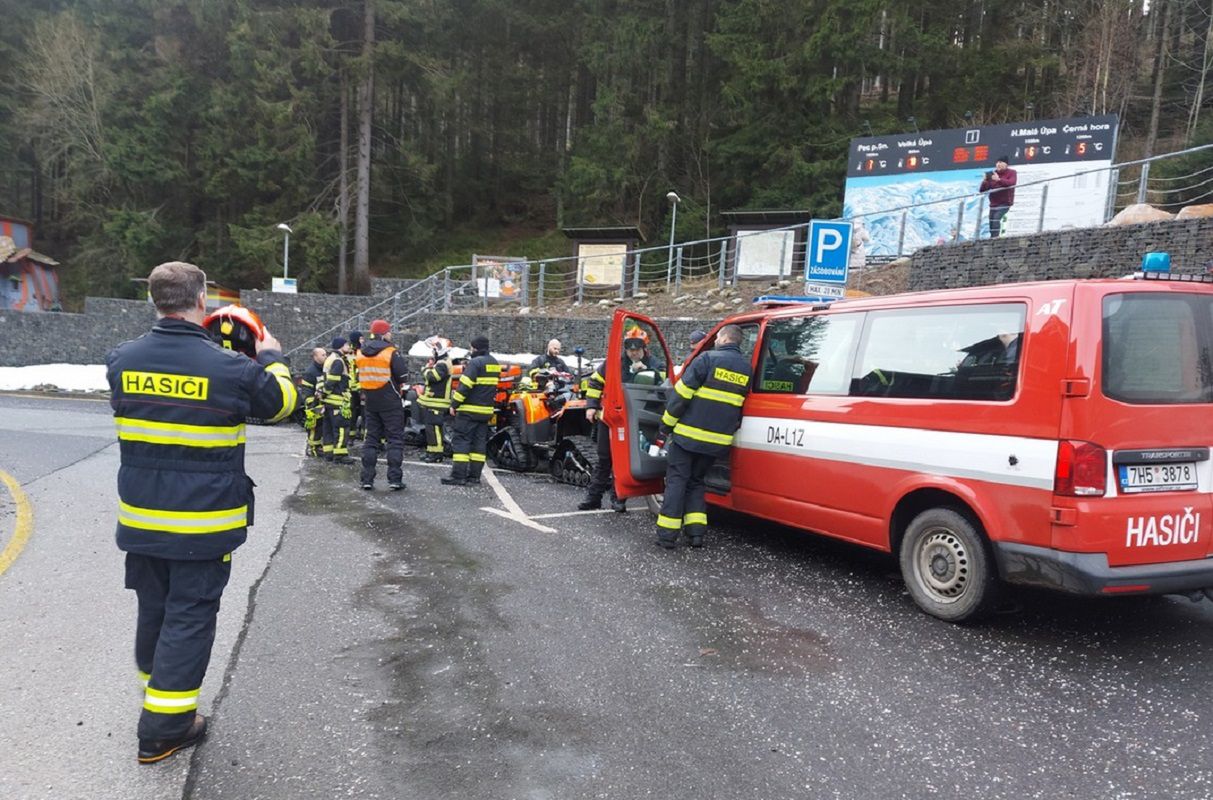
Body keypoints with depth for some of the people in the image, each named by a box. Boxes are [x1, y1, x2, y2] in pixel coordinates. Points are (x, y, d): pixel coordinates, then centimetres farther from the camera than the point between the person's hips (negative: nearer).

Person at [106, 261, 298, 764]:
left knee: (152, 607, 22)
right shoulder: (231, 368, -17)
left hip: (140, 518, 5)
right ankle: (163, 726, 14)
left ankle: (156, 690, 41)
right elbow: (283, 401, 0)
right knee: (189, 615, 7)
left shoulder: (122, 360, -4)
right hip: (203, 523, -5)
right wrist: (271, 357, 18)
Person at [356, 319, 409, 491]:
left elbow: (361, 376, 12)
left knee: (371, 438, 12)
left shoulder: (361, 353, 6)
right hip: (390, 402, -5)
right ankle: (395, 479, -3)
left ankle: (367, 479, 11)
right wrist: (403, 362, 5)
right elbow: (403, 377, -13)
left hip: (370, 402, 6)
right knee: (395, 439, 1)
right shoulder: (391, 353, -13)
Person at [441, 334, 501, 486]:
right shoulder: (494, 363, 14)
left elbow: (465, 386, -18)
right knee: (479, 441, 10)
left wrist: (454, 404, -12)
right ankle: (474, 476, 11)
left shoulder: (475, 362, -13)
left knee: (460, 440, -5)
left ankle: (458, 475, -9)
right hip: (486, 410, 8)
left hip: (469, 410, -8)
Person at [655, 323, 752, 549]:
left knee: (677, 480, 4)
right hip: (718, 441, 5)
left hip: (688, 435, -5)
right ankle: (696, 531, 13)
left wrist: (666, 425, -1)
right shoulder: (747, 369, 9)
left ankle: (667, 534, 3)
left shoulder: (708, 359, -8)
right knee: (696, 481, 20)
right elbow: (743, 406, 15)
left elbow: (681, 394, -10)